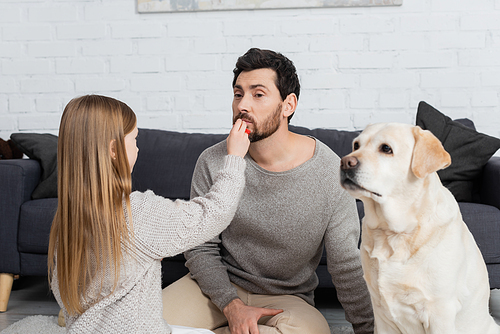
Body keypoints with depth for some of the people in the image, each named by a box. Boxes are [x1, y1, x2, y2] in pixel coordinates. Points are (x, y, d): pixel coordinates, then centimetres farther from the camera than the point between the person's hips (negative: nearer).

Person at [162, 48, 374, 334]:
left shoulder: (330, 172, -15)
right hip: (220, 288, 0)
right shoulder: (213, 163, -9)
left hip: (288, 297, 1)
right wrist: (232, 305, -17)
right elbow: (201, 249, -3)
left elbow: (346, 267, -8)